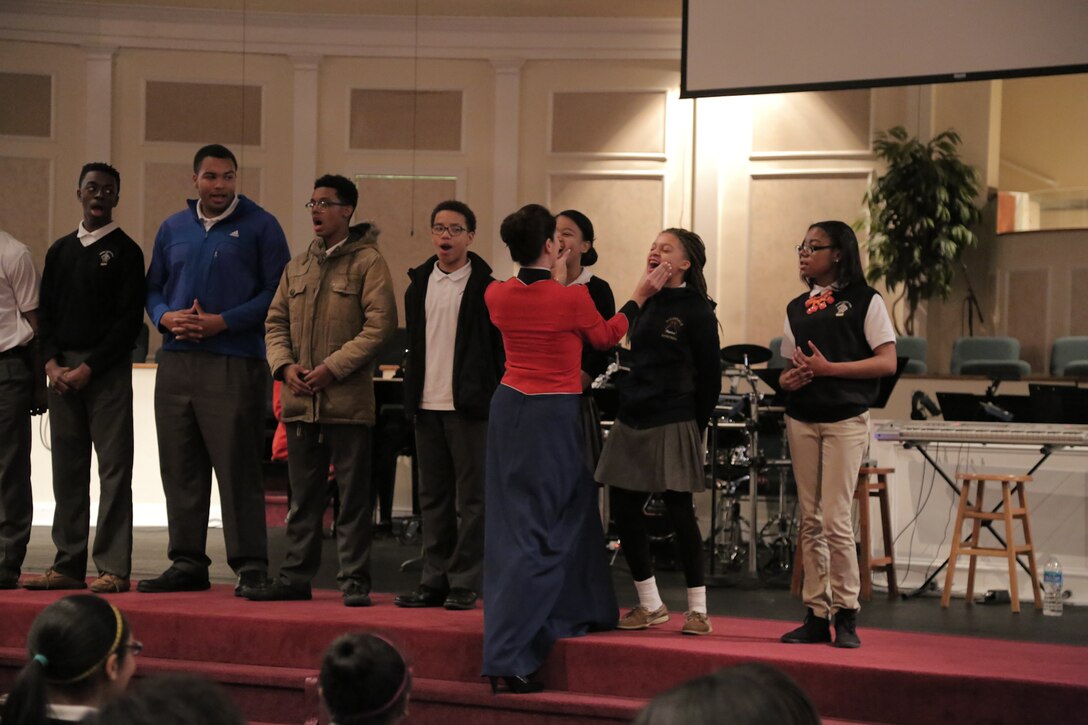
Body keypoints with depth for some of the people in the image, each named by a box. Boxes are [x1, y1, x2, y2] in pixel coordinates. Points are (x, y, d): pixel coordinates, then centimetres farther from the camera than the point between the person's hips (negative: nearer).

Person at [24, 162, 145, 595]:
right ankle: (68, 565, 11)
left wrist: (88, 369, -12)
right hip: (63, 372, 5)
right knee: (67, 470, 6)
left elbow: (129, 320, -6)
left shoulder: (124, 251, 0)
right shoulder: (60, 251, 15)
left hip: (107, 371, -5)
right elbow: (46, 313, 14)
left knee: (114, 469, -5)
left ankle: (113, 568, -5)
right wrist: (52, 363, -3)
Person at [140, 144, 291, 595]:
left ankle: (251, 565, -1)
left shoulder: (259, 226, 0)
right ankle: (187, 563, 16)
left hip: (235, 363, -5)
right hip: (176, 362, 5)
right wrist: (165, 317, -3)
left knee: (238, 468, -6)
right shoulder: (173, 229, 15)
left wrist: (223, 322, -14)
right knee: (179, 468, 8)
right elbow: (153, 286, 19)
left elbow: (276, 290, -6)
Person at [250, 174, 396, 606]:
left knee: (353, 497, -1)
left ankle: (354, 581, 5)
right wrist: (285, 365, -2)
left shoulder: (367, 262, -3)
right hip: (300, 400, 6)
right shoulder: (298, 266, 16)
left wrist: (333, 367, -16)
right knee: (304, 497, 12)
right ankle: (296, 577, 19)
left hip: (349, 401, -6)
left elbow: (380, 324, -11)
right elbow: (276, 322, 17)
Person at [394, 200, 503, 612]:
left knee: (472, 498, 0)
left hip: (469, 407, -5)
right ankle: (435, 580, 16)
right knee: (433, 497, 10)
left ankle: (464, 583, 4)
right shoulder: (419, 284, 12)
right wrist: (412, 393, 11)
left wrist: (496, 403, -9)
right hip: (427, 406, 5)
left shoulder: (485, 288, -3)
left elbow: (499, 349, -4)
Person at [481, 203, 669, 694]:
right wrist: (640, 297, 16)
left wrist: (554, 282, 26)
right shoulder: (573, 298, -15)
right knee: (539, 534, -3)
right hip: (554, 414, -6)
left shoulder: (496, 295, -2)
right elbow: (605, 337, 6)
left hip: (509, 408, 6)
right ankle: (506, 659, -8)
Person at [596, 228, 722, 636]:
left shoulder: (696, 311, -7)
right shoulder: (646, 304, 12)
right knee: (623, 511, 5)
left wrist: (697, 426, -4)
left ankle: (698, 609, 6)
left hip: (672, 425, -7)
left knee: (679, 511, -4)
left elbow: (710, 376, -6)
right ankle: (650, 605, 18)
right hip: (632, 421, 7)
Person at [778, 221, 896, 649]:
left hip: (846, 420, -5)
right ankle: (817, 616, 11)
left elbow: (887, 362, -10)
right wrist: (788, 379, -4)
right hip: (801, 419, 5)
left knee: (835, 520, -10)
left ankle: (846, 615, 2)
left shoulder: (865, 300, -3)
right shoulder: (797, 308, 14)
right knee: (810, 521, 5)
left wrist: (828, 368, -16)